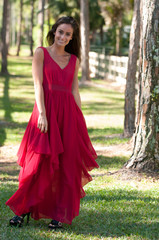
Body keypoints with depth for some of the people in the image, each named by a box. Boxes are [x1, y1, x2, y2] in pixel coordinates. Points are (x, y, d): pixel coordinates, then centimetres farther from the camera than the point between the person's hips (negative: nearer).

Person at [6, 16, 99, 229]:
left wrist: (81, 121, 6)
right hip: (46, 110, -4)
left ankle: (59, 215, 9)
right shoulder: (41, 53, 4)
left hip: (68, 113, 4)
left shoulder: (74, 60, 14)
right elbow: (38, 85, -4)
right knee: (38, 163, -6)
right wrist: (42, 113, -15)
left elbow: (75, 91, 13)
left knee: (67, 165, 1)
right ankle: (22, 210, 5)